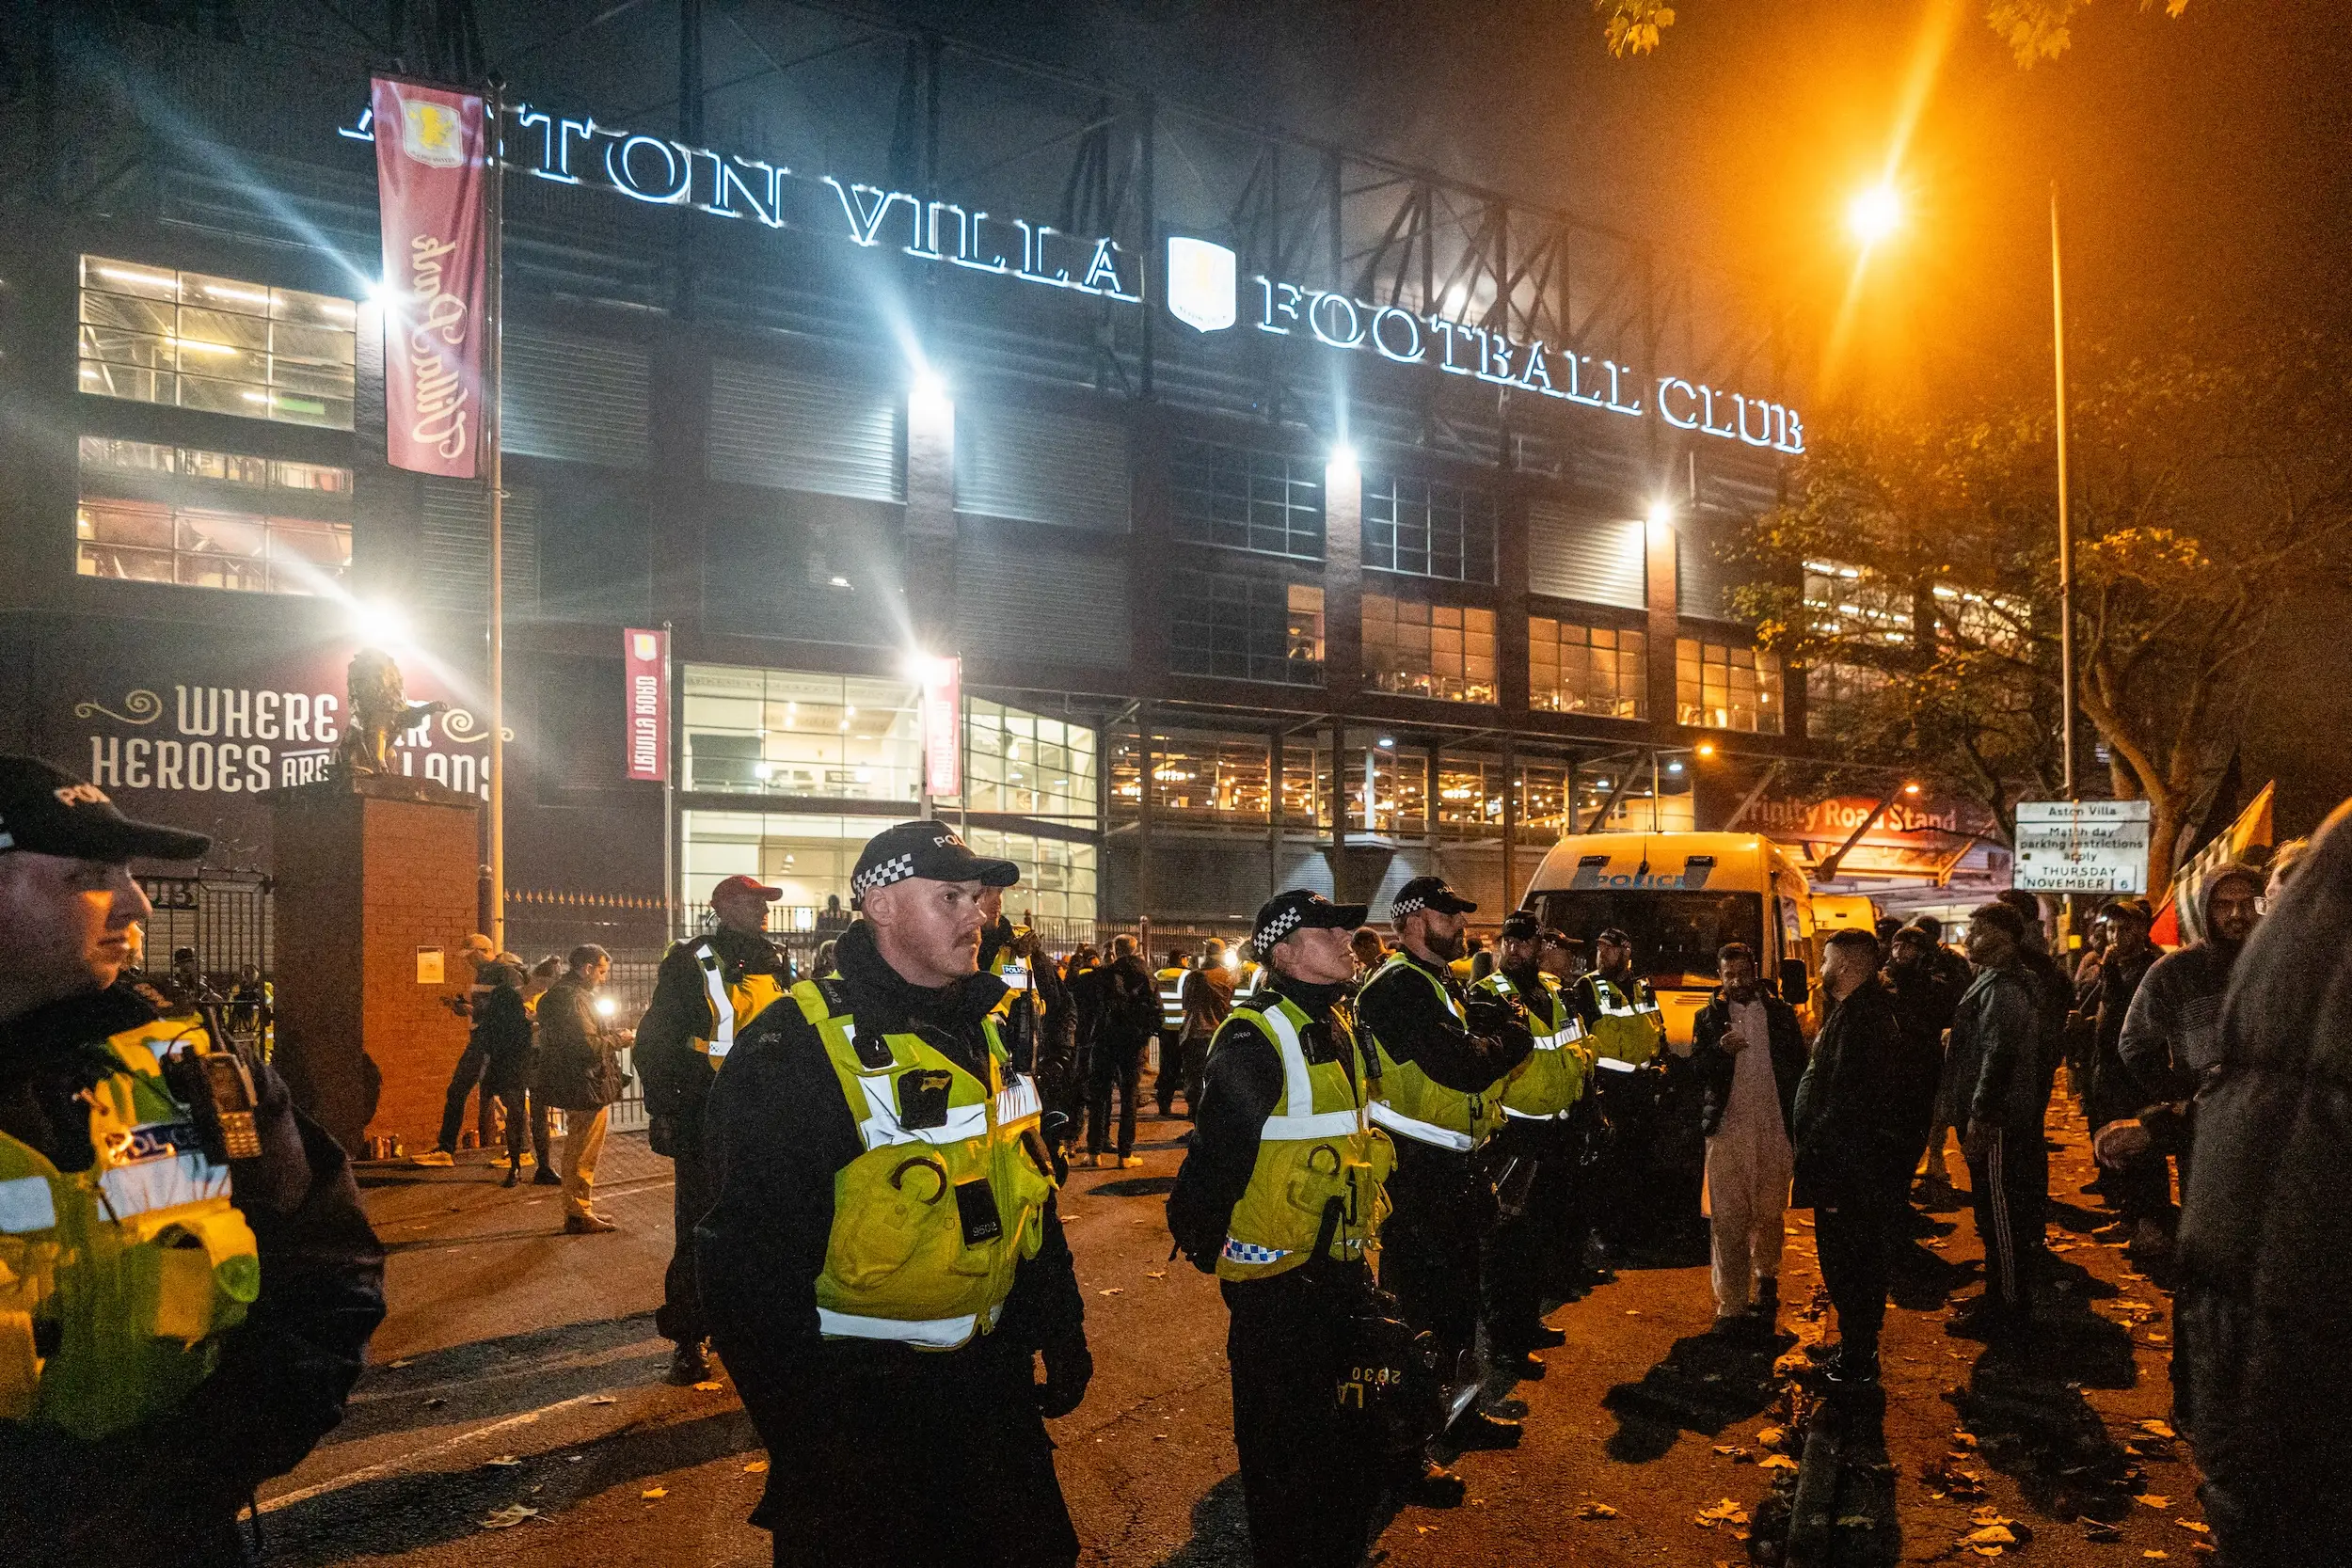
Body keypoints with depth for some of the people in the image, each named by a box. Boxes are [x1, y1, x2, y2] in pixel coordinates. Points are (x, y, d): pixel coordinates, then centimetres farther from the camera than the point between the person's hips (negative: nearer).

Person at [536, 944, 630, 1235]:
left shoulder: (558, 994, 14)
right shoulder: (575, 999, -20)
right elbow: (589, 1046, -26)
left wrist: (611, 1036, 12)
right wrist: (618, 1039, -11)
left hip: (573, 1087, 11)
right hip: (587, 1089, -11)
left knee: (577, 1152, 20)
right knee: (584, 1154, -2)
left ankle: (579, 1210, 30)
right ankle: (578, 1214, 4)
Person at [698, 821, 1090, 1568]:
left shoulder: (988, 1030, 8)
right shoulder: (796, 1049, -17)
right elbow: (754, 1258, -20)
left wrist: (1061, 1331, 17)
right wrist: (803, 1437, -20)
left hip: (989, 1385, 7)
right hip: (859, 1404, -7)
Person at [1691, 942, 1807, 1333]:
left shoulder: (1780, 1013, 9)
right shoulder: (1709, 1017, 8)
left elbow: (1798, 1064, 9)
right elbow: (1696, 1067, 3)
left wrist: (1797, 1121, 1)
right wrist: (1720, 1049, -17)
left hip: (1773, 1128, 1)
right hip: (1727, 1129, -1)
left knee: (1771, 1214, 7)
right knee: (1727, 1220, -5)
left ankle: (1766, 1279, 31)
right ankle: (1731, 1305, -2)